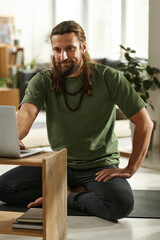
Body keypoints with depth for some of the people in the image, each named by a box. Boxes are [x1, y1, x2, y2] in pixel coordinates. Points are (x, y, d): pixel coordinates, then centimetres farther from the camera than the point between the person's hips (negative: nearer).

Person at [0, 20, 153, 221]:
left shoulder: (109, 78, -7)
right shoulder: (43, 81, -1)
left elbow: (145, 122, -6)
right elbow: (26, 114, -20)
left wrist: (130, 169, -11)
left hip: (100, 166, -2)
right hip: (59, 165, 3)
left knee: (122, 203, -34)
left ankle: (63, 196, -7)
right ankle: (79, 192, -6)